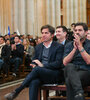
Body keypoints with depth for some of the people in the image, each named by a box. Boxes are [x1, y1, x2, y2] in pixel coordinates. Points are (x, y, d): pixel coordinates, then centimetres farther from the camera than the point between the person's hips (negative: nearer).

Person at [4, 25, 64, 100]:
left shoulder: (59, 47, 1)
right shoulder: (38, 47, 18)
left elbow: (58, 64, -8)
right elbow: (34, 61, 22)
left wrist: (42, 65, -16)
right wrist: (34, 65, -3)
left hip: (54, 75, -4)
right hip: (40, 74, 4)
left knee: (37, 69, -32)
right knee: (34, 82, -31)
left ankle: (16, 91, -26)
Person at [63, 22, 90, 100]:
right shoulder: (69, 45, 17)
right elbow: (65, 62, 2)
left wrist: (80, 46, -9)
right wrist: (75, 48, -5)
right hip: (71, 71, 3)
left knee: (69, 80, -34)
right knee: (70, 66, -35)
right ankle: (79, 93, -49)